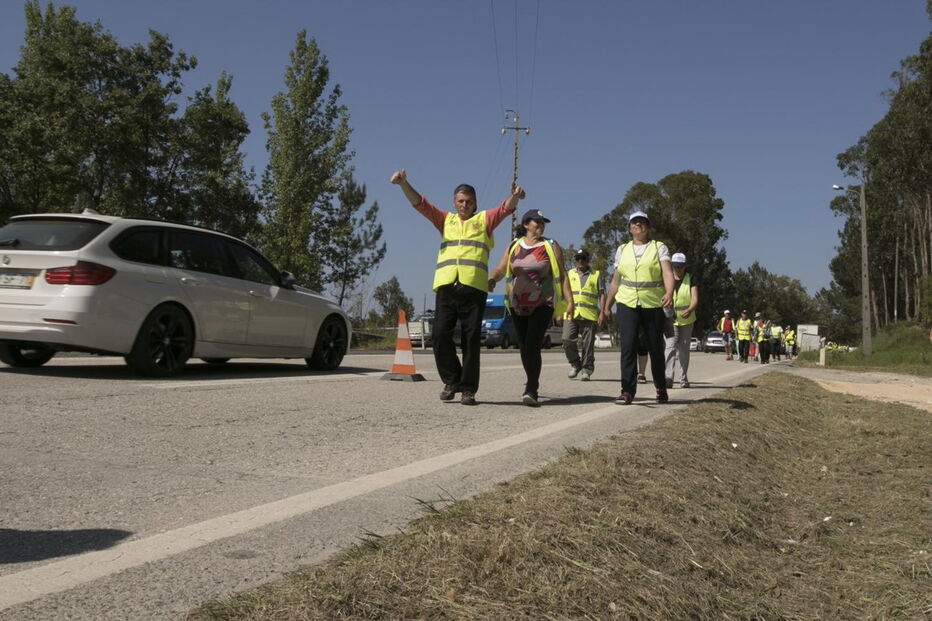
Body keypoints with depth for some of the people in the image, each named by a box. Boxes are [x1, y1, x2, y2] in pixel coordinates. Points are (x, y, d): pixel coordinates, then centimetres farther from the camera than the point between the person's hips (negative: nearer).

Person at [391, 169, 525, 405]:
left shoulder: (484, 220, 17)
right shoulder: (445, 219, 22)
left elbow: (505, 208, 0)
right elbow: (419, 203, 12)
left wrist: (514, 197, -23)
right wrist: (404, 184, -4)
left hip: (474, 288, -2)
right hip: (446, 286, 2)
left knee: (471, 338, -2)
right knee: (440, 334, -7)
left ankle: (468, 388, 5)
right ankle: (451, 380, 10)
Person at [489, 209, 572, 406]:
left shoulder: (551, 247, 4)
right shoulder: (514, 247, 12)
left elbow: (562, 275, 0)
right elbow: (500, 269, 3)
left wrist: (569, 301, -9)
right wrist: (492, 278, -20)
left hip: (542, 304, -4)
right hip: (518, 305, 4)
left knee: (533, 346, -16)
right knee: (524, 347, 8)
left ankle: (531, 390, -19)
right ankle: (533, 385, 24)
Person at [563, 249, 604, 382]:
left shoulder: (596, 275, 12)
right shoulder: (569, 274, 18)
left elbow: (601, 294, 9)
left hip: (589, 315, -1)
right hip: (571, 314, 1)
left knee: (588, 344, -2)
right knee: (567, 340, -10)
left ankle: (586, 369, 7)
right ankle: (575, 364, 10)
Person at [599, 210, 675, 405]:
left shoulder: (659, 248, 5)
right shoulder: (622, 250, 14)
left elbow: (668, 273, -10)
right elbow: (615, 281, 18)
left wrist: (669, 293, -29)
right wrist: (605, 308, 16)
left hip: (654, 305, -1)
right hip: (627, 304, 1)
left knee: (655, 348, 7)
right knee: (628, 346, -13)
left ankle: (661, 388, 26)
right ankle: (627, 391, -11)